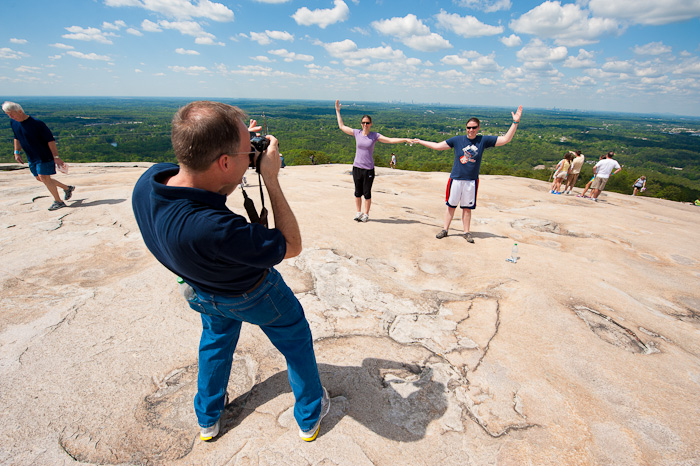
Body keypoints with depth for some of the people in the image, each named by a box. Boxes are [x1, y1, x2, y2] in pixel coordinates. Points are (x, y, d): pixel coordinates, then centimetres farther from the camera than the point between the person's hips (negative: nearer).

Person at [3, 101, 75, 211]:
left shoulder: (36, 123, -19)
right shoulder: (13, 123, 5)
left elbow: (50, 140, -18)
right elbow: (17, 138, 20)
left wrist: (56, 157, -21)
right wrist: (17, 152, 14)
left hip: (45, 156, -8)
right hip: (31, 157, 8)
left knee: (44, 178, -10)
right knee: (39, 178, 12)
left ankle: (58, 201, 1)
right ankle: (67, 188, 25)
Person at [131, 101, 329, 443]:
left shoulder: (149, 180, -25)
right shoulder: (214, 231, -47)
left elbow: (199, 189, 0)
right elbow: (292, 245, -31)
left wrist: (236, 147, -14)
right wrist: (271, 179, -30)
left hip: (204, 290, 7)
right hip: (255, 296, -6)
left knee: (216, 338, 34)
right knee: (296, 342, 20)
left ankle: (208, 419, 53)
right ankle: (309, 417, 44)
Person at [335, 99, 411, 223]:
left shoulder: (375, 136, -1)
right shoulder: (357, 133, 3)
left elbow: (390, 140, -3)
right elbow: (341, 126, 14)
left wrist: (405, 139, -11)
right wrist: (337, 111, 17)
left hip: (369, 169, -2)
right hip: (357, 167, 2)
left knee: (367, 193, 4)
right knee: (358, 192, 9)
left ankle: (366, 214, 19)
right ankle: (358, 213, 23)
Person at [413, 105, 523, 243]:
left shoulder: (484, 140, 1)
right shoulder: (457, 140, 2)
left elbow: (506, 139, 0)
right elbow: (438, 146, 7)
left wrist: (515, 122, -8)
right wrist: (420, 141, 8)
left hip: (472, 181, 0)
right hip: (455, 179, 0)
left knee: (467, 208, 8)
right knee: (451, 206, 7)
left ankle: (466, 232, 20)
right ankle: (445, 229, 20)